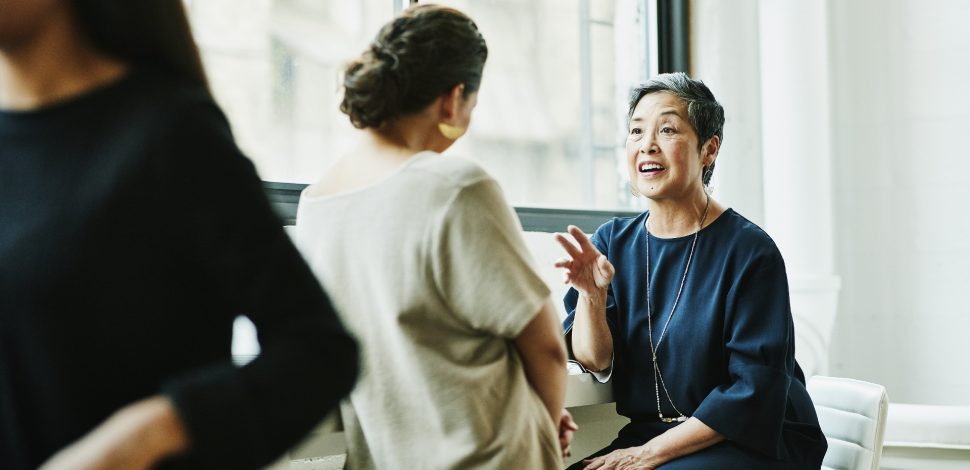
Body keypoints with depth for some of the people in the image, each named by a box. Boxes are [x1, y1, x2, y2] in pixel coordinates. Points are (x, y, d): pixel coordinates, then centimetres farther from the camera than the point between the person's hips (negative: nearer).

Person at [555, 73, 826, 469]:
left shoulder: (749, 250, -11)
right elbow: (593, 361, -2)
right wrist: (591, 295, -21)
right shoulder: (612, 241, 5)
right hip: (645, 434, 4)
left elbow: (753, 392, -14)